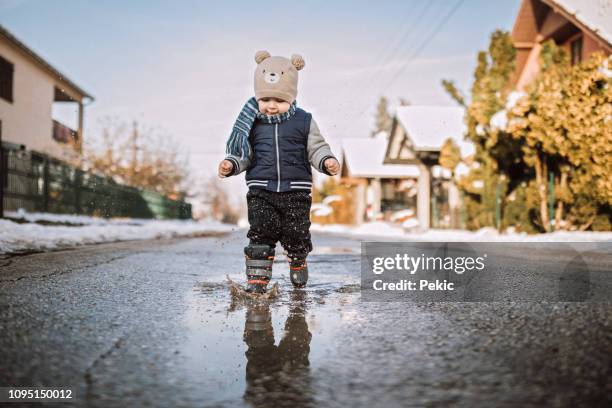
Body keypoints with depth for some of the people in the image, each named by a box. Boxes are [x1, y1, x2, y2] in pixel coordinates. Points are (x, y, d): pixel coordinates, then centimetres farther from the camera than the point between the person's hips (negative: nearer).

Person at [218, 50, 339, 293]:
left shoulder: (303, 121, 0)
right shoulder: (253, 124, 4)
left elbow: (316, 148, 2)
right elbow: (244, 154, 10)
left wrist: (327, 161, -17)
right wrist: (231, 164, -9)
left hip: (296, 191, 0)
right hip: (261, 190, 1)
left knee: (296, 233, 7)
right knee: (260, 233, -6)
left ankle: (298, 264, 36)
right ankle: (257, 277, 3)